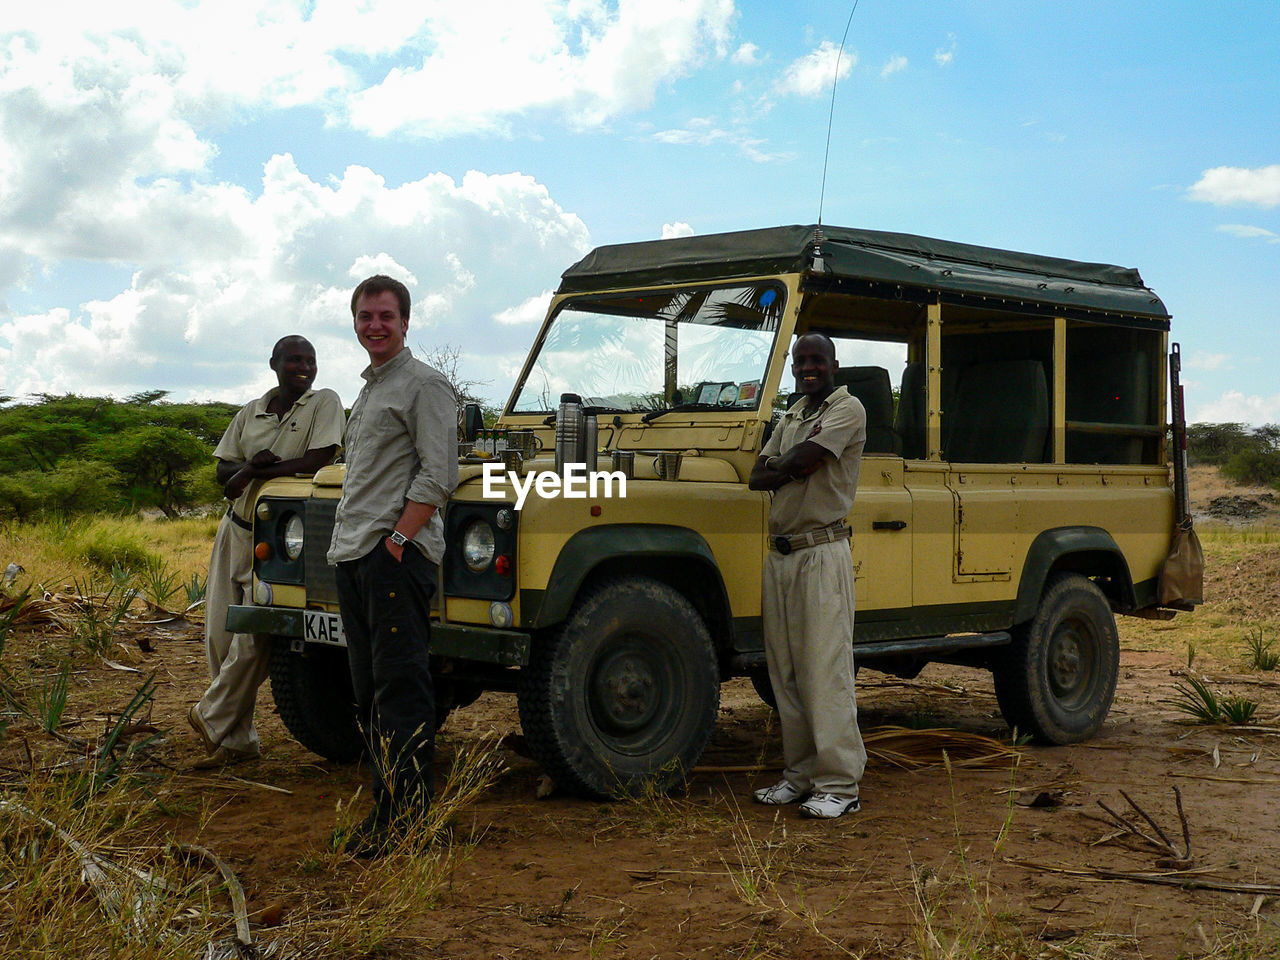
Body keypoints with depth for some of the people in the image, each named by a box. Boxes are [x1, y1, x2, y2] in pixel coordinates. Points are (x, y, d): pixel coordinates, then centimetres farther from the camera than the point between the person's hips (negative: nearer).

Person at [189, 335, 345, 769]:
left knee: (253, 640, -12)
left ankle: (211, 718, 6)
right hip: (237, 532, 5)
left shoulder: (324, 403, -4)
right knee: (220, 637, 4)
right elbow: (223, 471, 7)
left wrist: (255, 472, -15)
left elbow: (319, 460, -18)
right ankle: (235, 740, 13)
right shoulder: (250, 413, 10)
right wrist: (249, 464, -15)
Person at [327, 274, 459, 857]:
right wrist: (351, 541, 16)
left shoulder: (424, 385, -5)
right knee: (369, 690, 11)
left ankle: (411, 815, -7)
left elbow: (438, 475, -13)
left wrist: (397, 537, -18)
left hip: (397, 553, -9)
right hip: (353, 555, 9)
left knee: (400, 687, -9)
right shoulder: (369, 390, 22)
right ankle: (385, 803, 18)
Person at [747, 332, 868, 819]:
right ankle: (800, 775, 18)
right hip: (779, 554, 8)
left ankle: (840, 784, -5)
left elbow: (804, 459, -18)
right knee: (786, 673, 10)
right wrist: (792, 468, -7)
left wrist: (780, 466, 1)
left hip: (821, 554, -8)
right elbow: (757, 477, 10)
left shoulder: (848, 409, -4)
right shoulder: (792, 416, 20)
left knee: (825, 671, -9)